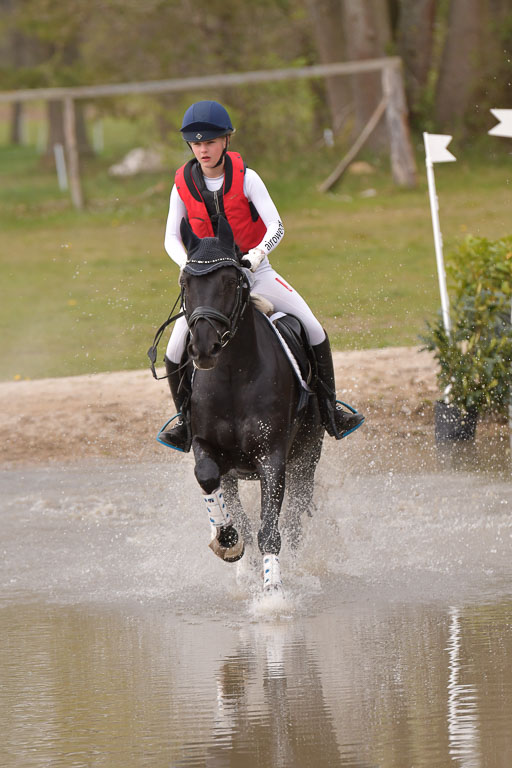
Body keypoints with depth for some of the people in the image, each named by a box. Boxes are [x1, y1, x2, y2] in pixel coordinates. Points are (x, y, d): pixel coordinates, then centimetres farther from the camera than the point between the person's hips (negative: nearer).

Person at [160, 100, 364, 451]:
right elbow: (172, 238, -4)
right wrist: (188, 264, -25)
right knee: (176, 352, -13)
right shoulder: (184, 185, -6)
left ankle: (329, 409, 3)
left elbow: (276, 227, -17)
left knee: (313, 330, -14)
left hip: (256, 271, -1)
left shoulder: (246, 178, -12)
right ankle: (186, 418, 12)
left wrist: (256, 254, -37)